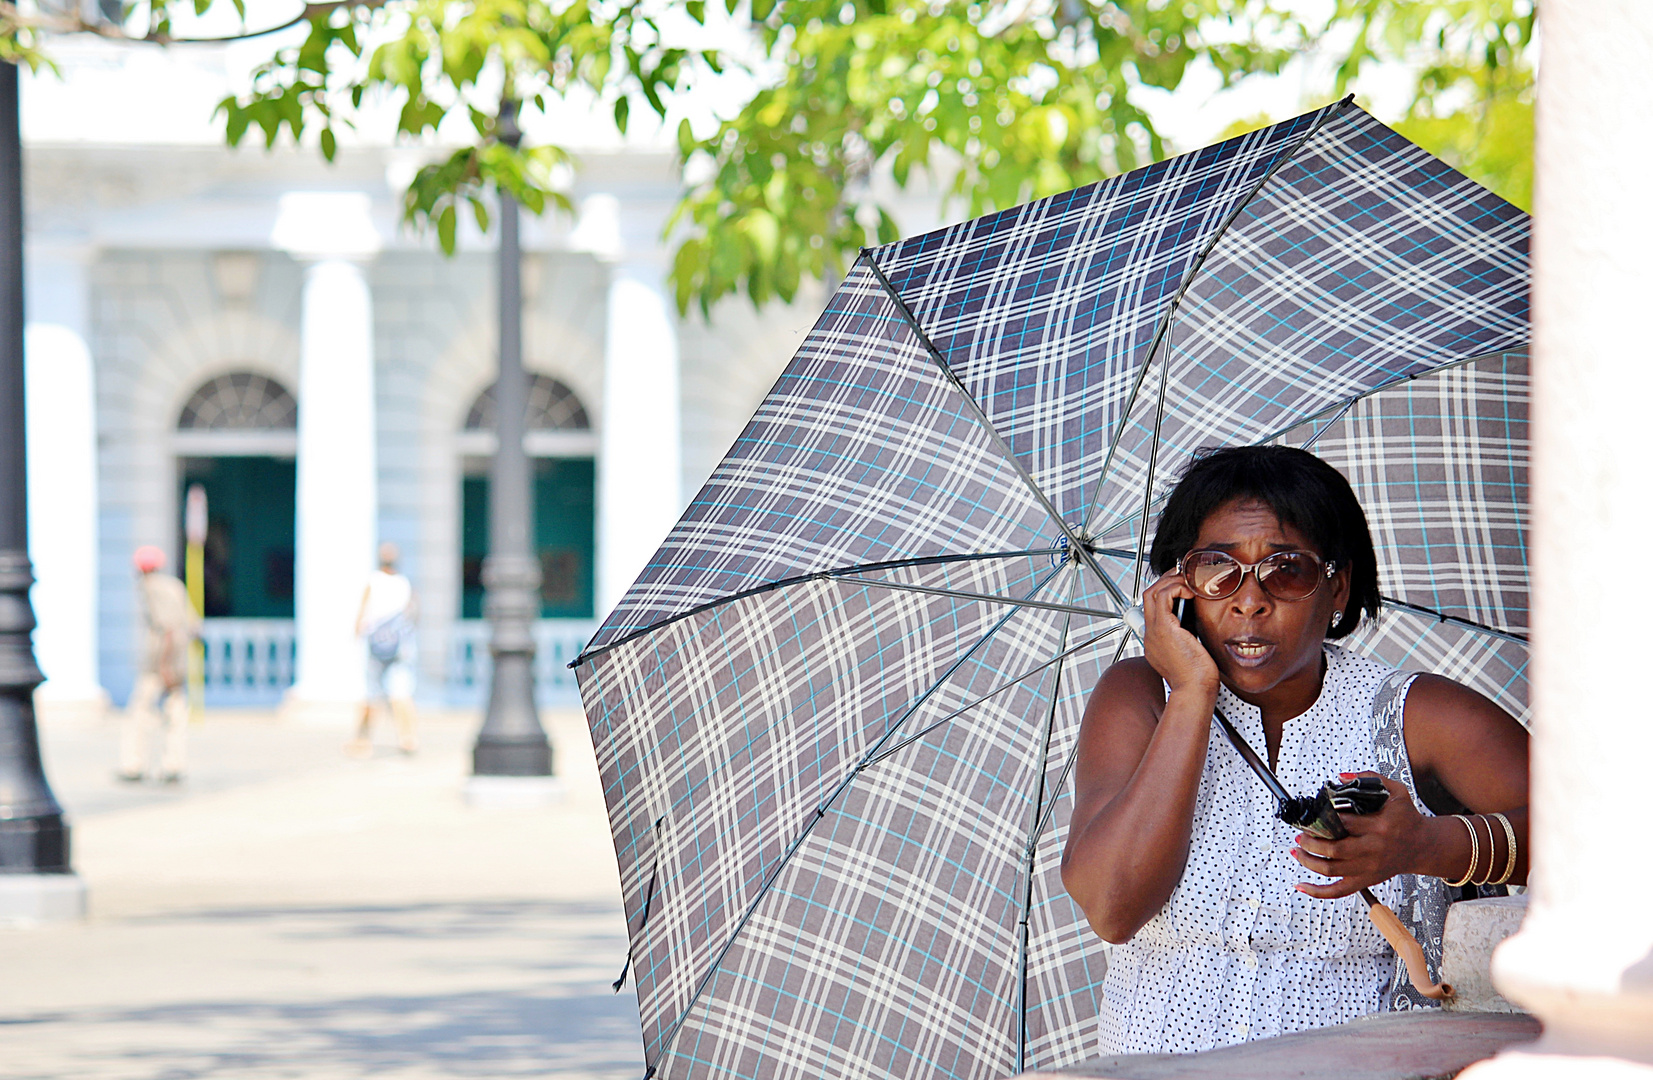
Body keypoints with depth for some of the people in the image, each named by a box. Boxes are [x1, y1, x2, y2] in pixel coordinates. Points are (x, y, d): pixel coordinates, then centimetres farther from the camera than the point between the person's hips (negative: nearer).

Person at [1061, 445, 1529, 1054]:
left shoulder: (1412, 717, 3)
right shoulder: (1139, 700, 7)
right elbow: (1111, 909, -9)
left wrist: (1430, 847, -21)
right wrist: (1194, 694, -7)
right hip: (1157, 1066, 1)